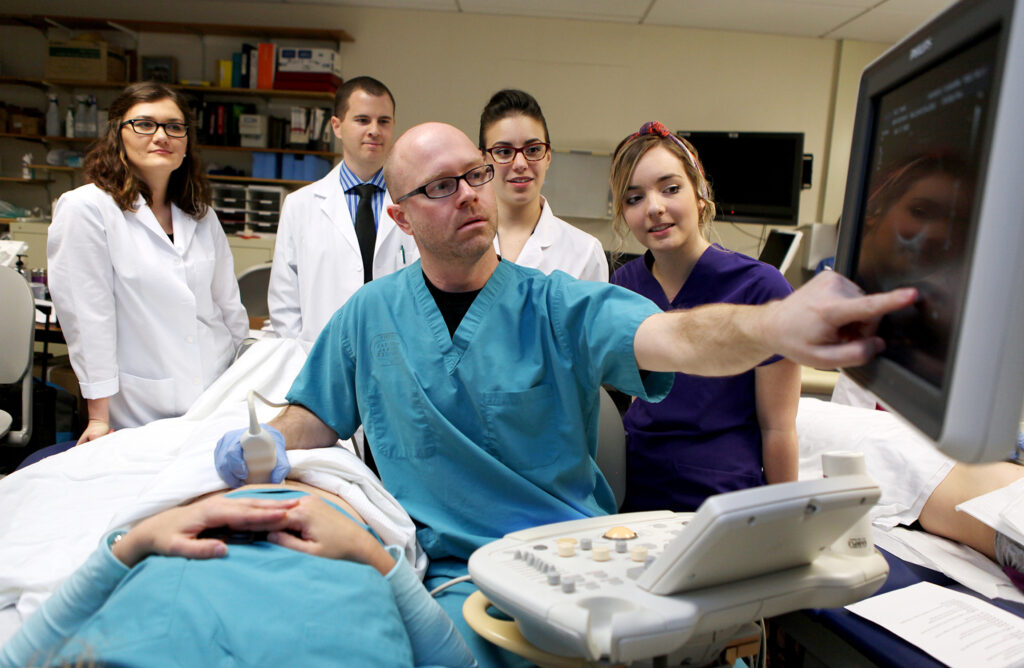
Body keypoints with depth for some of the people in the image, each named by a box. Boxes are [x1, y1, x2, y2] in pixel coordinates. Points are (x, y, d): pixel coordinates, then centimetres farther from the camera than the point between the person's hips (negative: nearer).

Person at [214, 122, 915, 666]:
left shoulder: (559, 307, -3)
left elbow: (672, 338, -21)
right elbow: (314, 420, 15)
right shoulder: (369, 316, 6)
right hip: (456, 575, 1)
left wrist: (774, 324, -41)